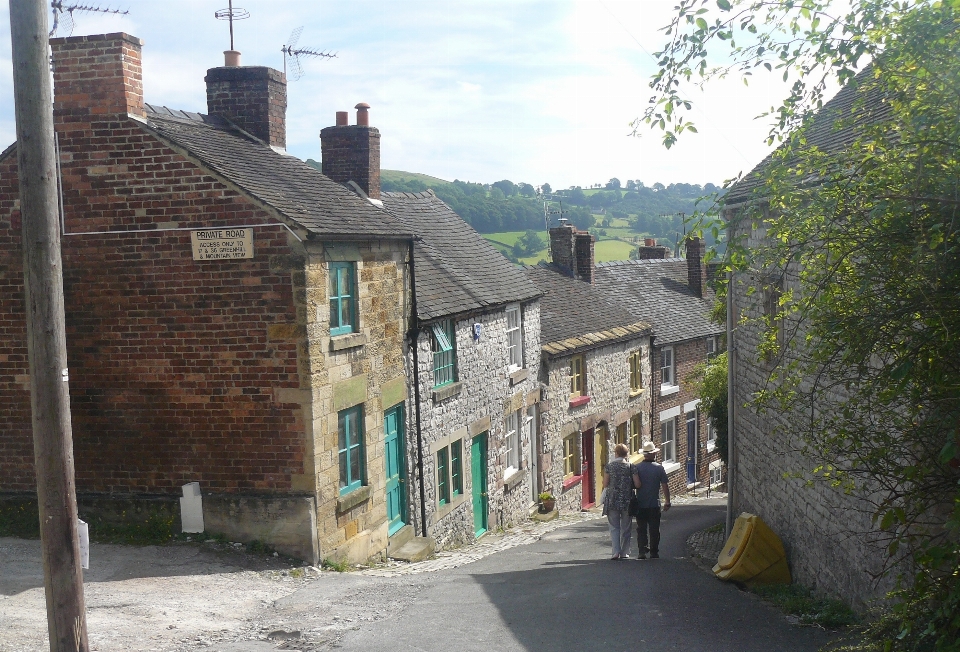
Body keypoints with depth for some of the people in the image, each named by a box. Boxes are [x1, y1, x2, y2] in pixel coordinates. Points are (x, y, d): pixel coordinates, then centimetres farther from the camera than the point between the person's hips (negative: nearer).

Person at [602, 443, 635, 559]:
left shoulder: (609, 466, -3)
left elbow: (605, 484, -2)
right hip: (627, 501, 0)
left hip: (612, 500, 0)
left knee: (614, 527, 6)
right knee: (626, 528, 11)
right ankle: (625, 553, 14)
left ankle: (616, 551, -7)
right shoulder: (630, 467, -3)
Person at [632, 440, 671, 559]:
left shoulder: (637, 468, -5)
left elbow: (636, 485, -8)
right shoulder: (659, 468, -5)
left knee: (641, 529, 7)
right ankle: (654, 552, 11)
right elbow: (665, 486, -3)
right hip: (654, 505, 0)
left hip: (640, 505, 0)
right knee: (654, 529, 9)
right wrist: (667, 501, 6)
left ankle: (642, 551, -1)